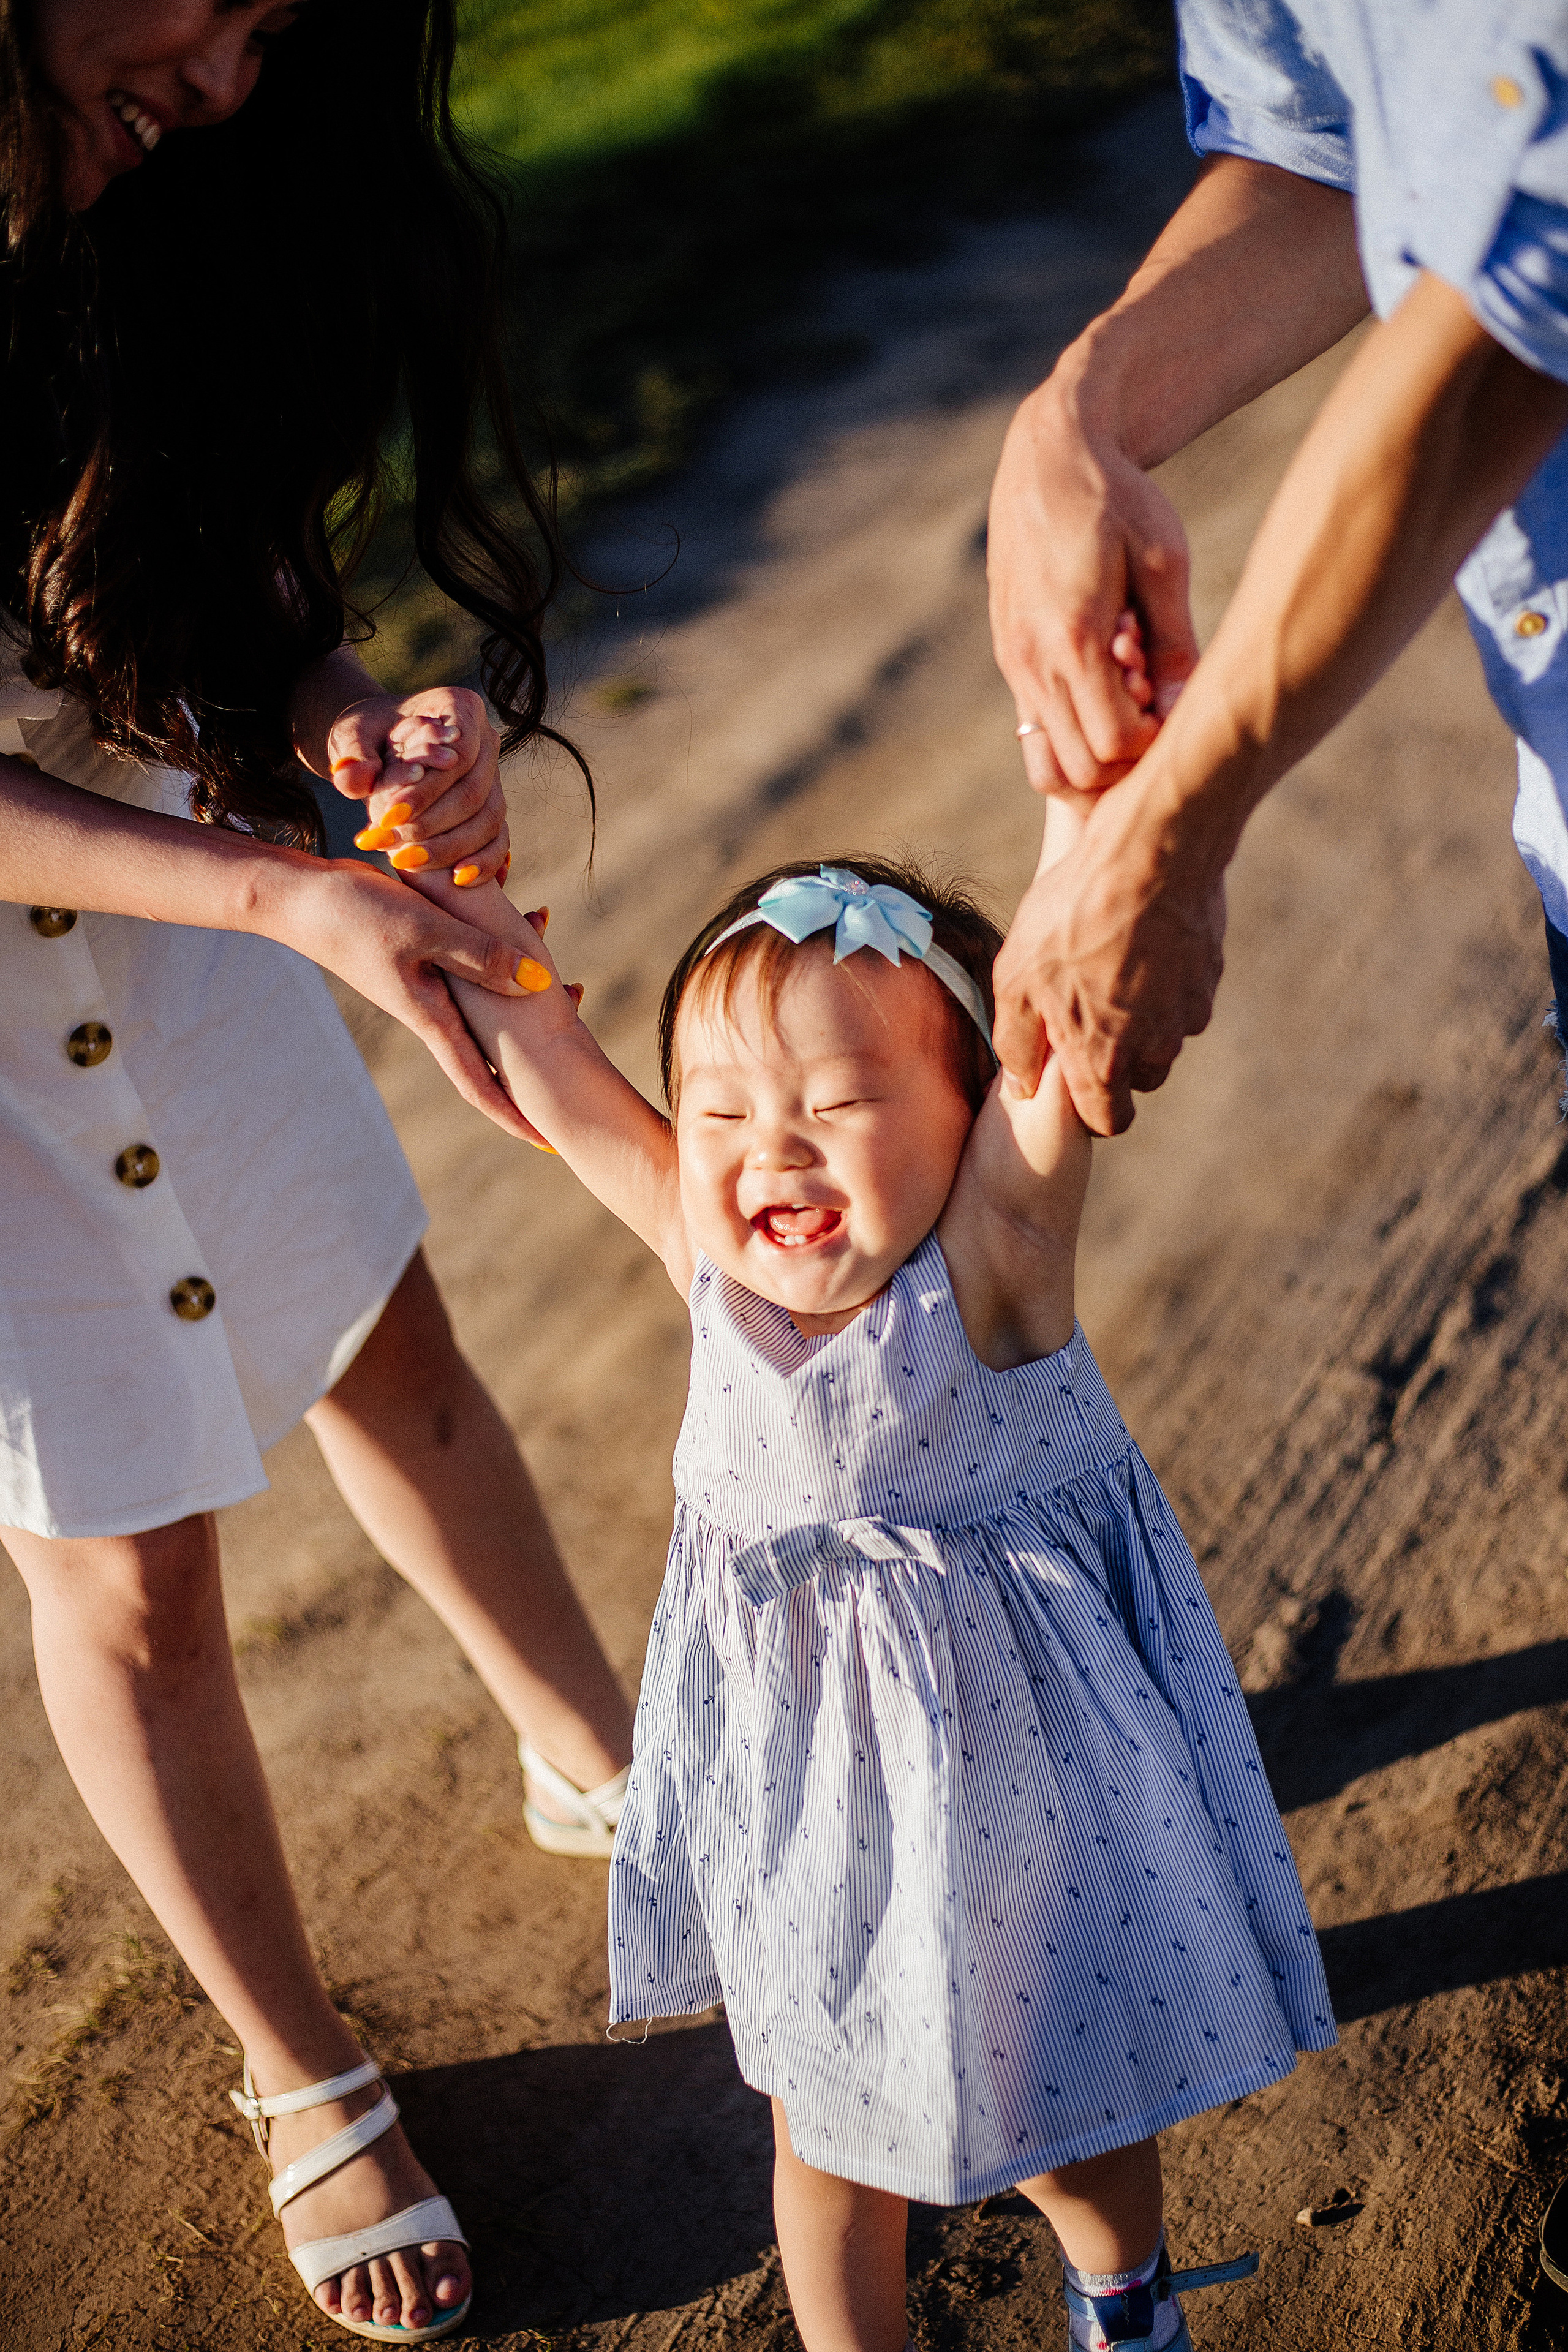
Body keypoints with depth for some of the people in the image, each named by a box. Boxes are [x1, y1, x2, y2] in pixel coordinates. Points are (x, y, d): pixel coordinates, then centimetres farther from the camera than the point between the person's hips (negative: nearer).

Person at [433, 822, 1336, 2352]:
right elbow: (535, 1043, -12)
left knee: (1067, 2070, 22)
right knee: (824, 2113, 21)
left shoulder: (990, 1255, -25)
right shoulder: (710, 1257, -14)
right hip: (797, 1754, 3)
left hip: (1009, 1738, -2)